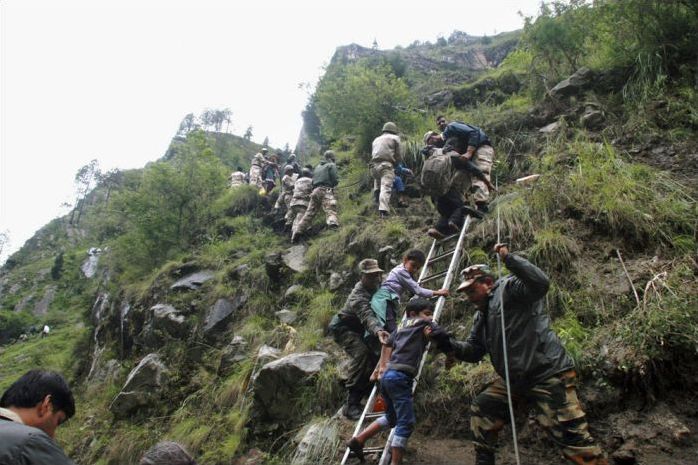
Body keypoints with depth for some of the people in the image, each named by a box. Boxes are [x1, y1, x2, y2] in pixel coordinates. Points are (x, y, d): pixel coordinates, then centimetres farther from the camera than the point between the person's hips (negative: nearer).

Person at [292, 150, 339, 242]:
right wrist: (336, 182, 18)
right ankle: (332, 222, -53)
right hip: (326, 190, -6)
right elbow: (335, 179, -3)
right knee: (331, 210, -25)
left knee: (309, 213, 9)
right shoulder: (331, 165, 8)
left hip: (315, 190, 7)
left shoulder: (318, 166, 29)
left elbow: (313, 180, 23)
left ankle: (298, 231, 8)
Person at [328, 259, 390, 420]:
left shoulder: (376, 286, -6)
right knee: (361, 353, -32)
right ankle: (351, 405, -31)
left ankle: (356, 400, 8)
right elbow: (367, 316, -52)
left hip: (359, 330, 9)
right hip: (343, 328, -9)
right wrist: (378, 331, -70)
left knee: (374, 357, -3)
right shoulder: (358, 296, -32)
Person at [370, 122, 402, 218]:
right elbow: (399, 156, 11)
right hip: (387, 165, -5)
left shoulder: (376, 139, 31)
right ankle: (383, 210, -33)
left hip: (374, 165, 5)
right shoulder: (395, 138, 15)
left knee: (377, 188, 15)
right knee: (386, 187, -17)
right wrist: (395, 164, 27)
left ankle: (378, 208, 7)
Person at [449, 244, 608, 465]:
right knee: (481, 409, 14)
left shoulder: (508, 288, -10)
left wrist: (509, 259, -28)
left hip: (549, 374, -10)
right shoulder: (481, 316, 16)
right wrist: (450, 344, 1)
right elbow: (474, 351, 18)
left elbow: (541, 283, -29)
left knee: (572, 437, -12)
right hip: (517, 379, 10)